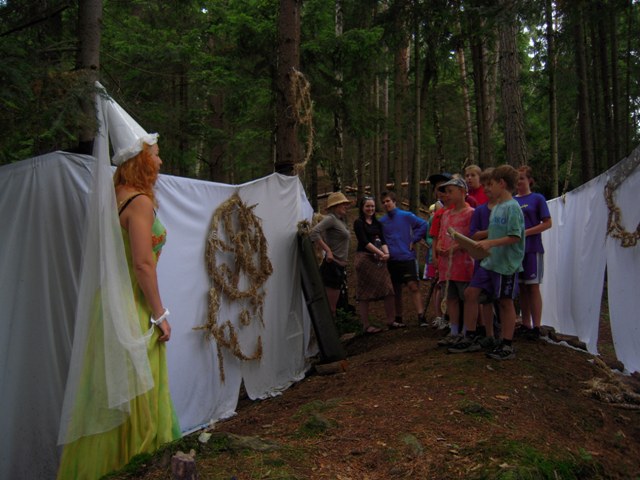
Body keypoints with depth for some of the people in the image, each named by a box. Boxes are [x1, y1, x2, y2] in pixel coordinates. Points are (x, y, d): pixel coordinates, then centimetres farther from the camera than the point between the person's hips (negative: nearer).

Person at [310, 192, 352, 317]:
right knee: (330, 306, -5)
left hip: (340, 266, 9)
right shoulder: (331, 218, -11)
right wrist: (328, 250, -23)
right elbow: (314, 232, -25)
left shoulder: (341, 220, 15)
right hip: (333, 265, -9)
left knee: (332, 306, 14)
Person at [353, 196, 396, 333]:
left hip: (379, 259, 6)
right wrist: (380, 253, -16)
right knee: (365, 293, -2)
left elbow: (382, 240, 9)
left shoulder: (377, 223, 17)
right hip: (365, 258, -6)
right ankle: (366, 325, 3)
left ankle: (390, 320, 14)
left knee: (389, 290, 2)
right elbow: (364, 242, -11)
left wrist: (386, 253, -11)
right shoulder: (359, 223, -3)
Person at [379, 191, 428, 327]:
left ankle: (421, 316, -13)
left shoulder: (407, 216, -1)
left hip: (407, 257, -3)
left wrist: (414, 240, -6)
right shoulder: (382, 221, 7)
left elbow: (423, 225, -4)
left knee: (413, 287, -13)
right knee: (396, 290, 10)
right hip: (391, 260, 3)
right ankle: (398, 319, 19)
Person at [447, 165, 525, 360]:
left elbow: (515, 237, -20)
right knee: (470, 293, 5)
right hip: (489, 261, 9)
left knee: (505, 301, 1)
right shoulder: (496, 208, 13)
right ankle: (470, 339, 15)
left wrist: (490, 243, -26)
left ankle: (507, 346, 15)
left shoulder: (512, 207, -13)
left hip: (506, 263, -8)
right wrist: (481, 243, 13)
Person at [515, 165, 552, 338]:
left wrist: (526, 232, -15)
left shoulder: (537, 198, -1)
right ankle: (525, 325, 16)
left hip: (532, 249, -4)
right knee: (522, 288, 8)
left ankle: (536, 327, 3)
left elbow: (547, 223, -5)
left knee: (533, 287, -2)